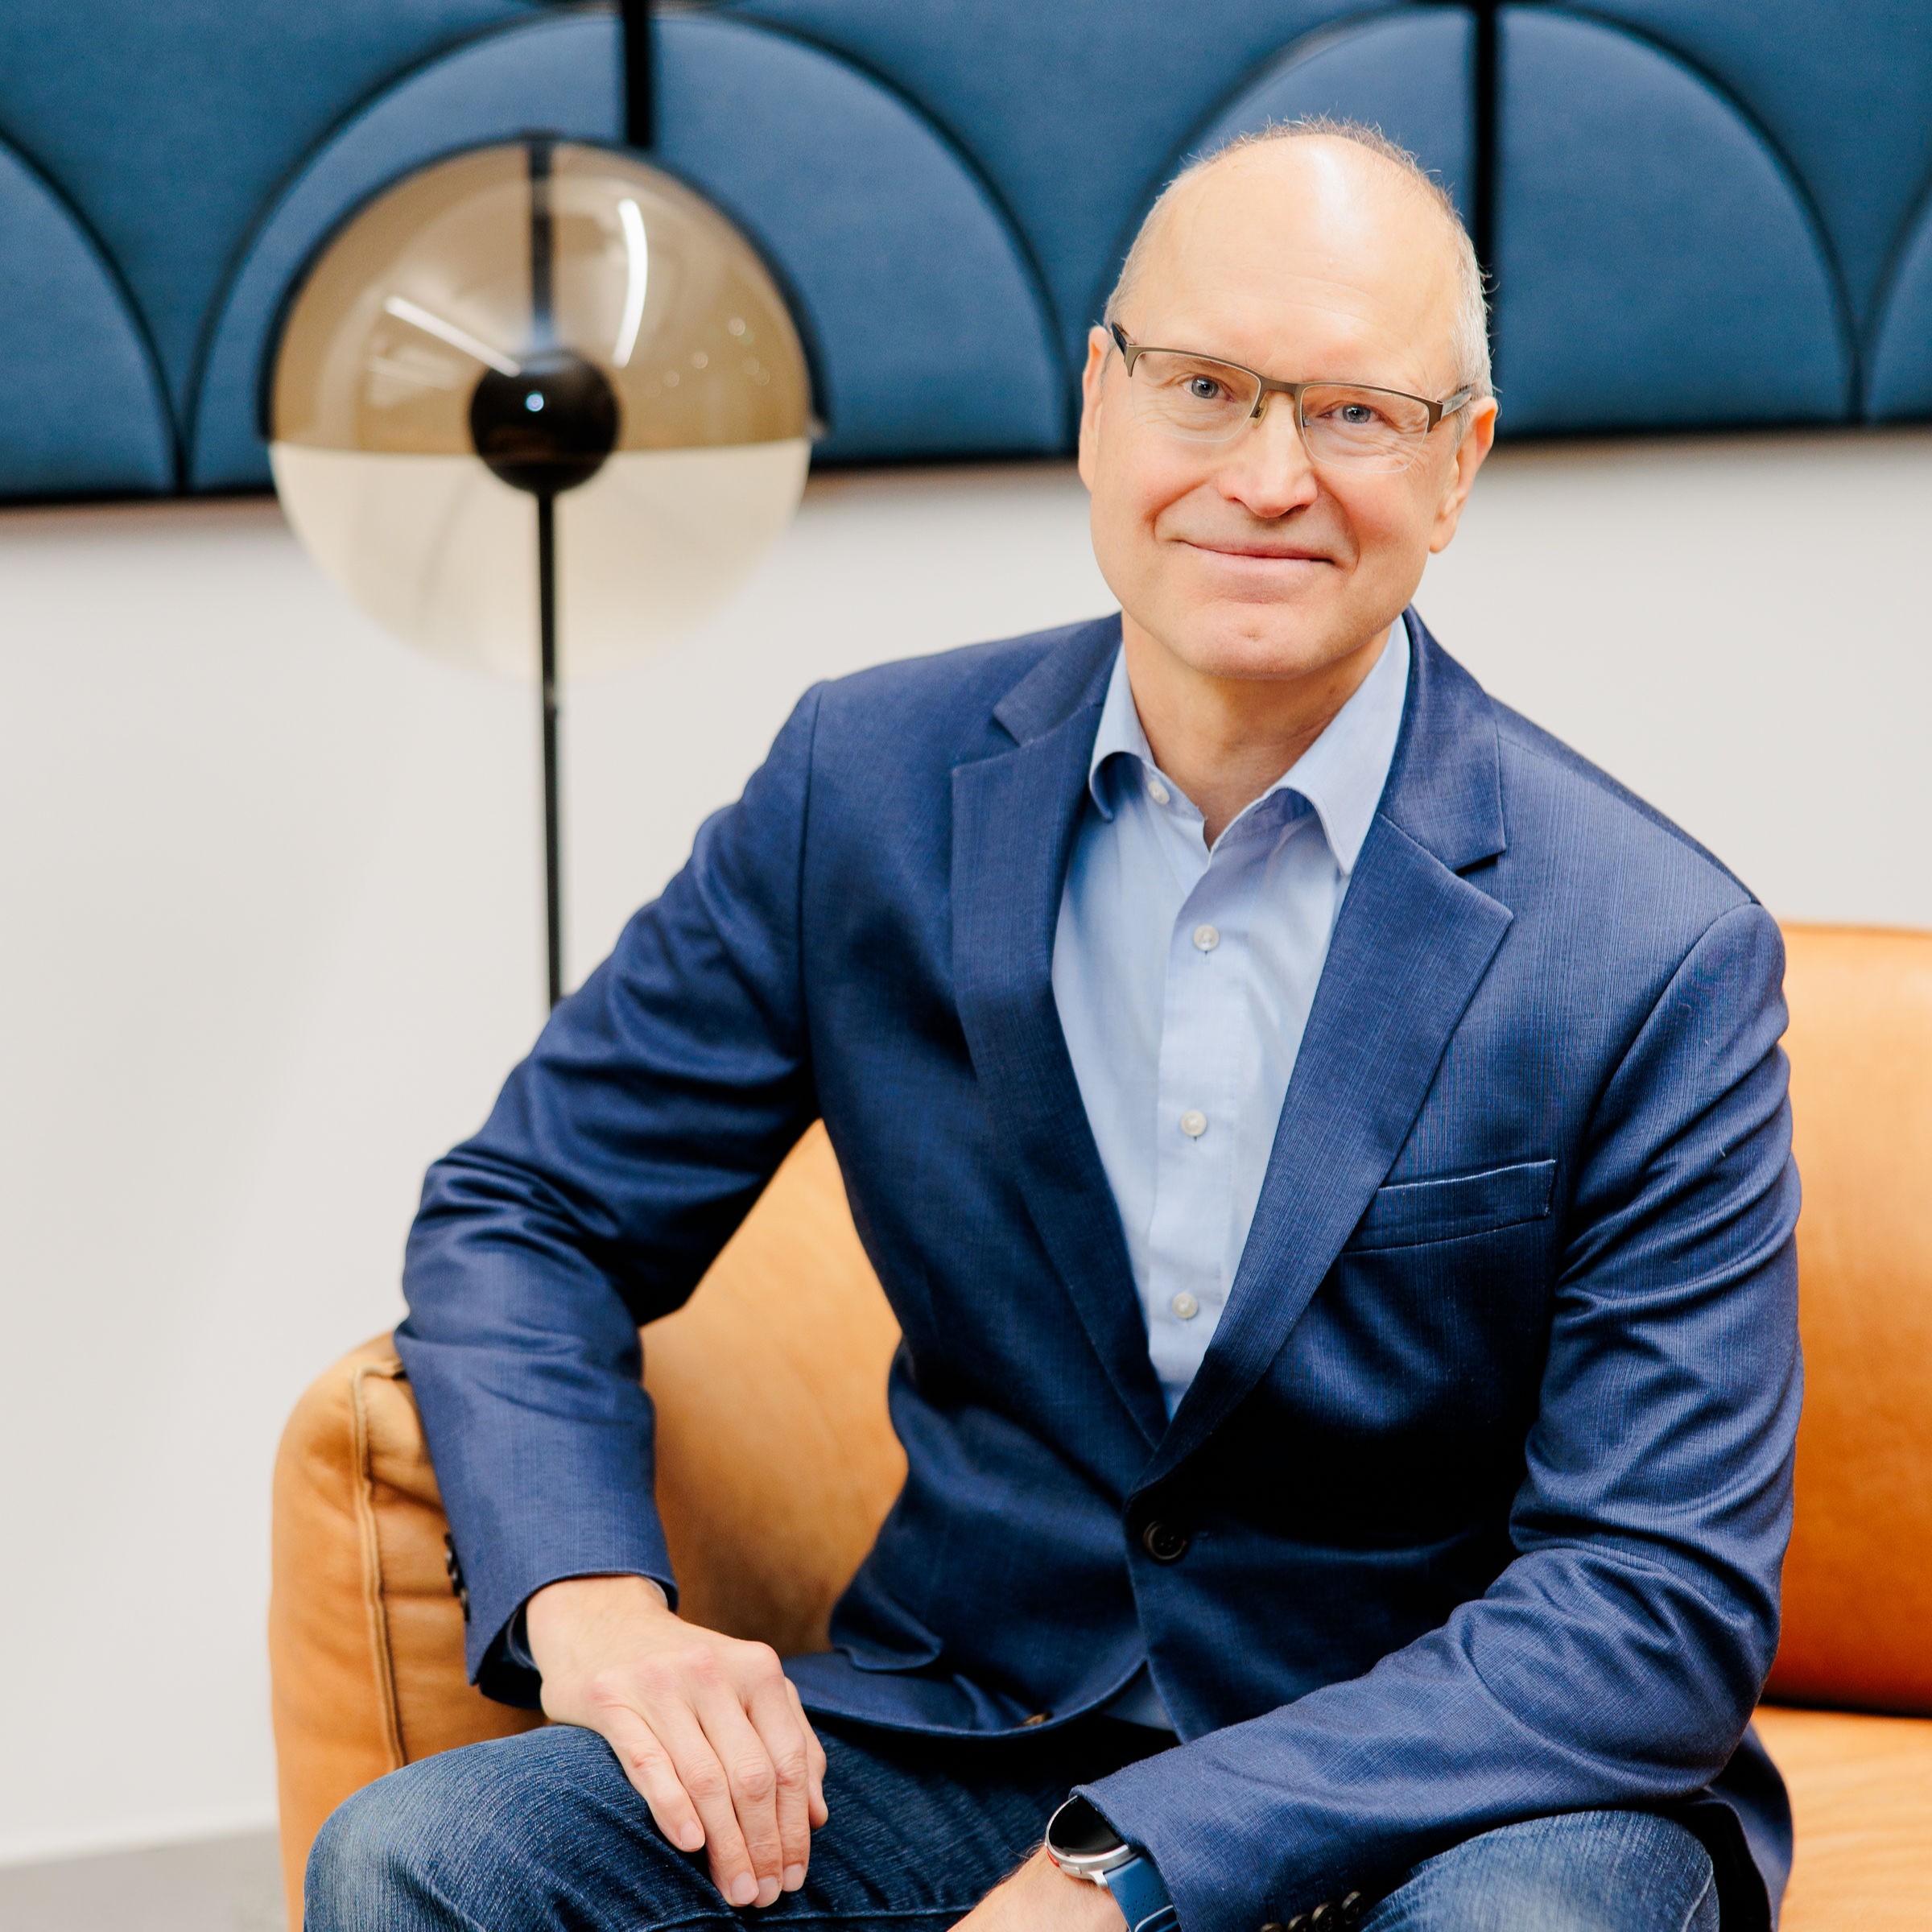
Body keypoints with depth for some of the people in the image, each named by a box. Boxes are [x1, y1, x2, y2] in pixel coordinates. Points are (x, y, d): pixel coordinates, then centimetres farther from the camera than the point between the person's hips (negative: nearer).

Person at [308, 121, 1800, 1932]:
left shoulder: (1659, 957, -12)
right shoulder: (863, 784, -2)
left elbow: (1665, 1599, -16)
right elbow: (522, 1212, 7)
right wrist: (588, 1597, -15)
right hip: (955, 1747, 2)